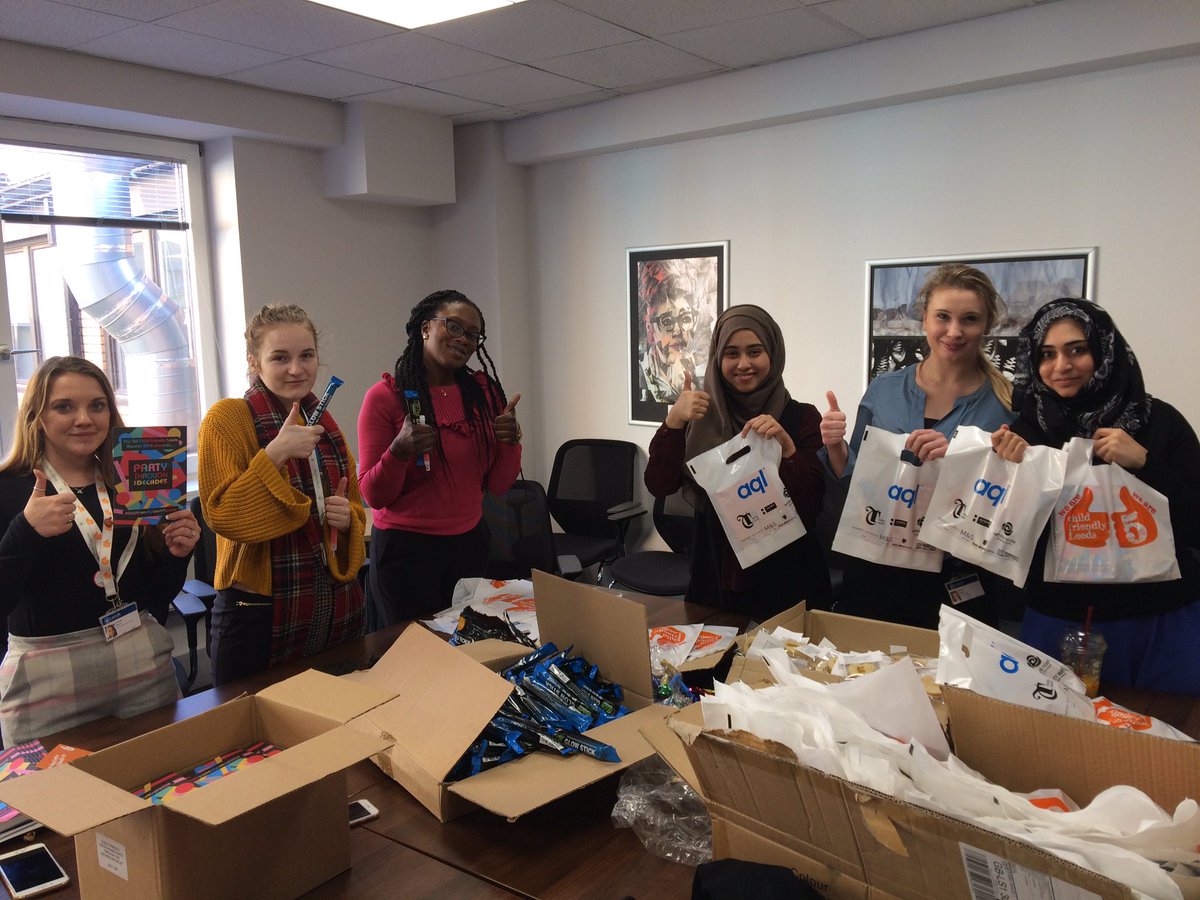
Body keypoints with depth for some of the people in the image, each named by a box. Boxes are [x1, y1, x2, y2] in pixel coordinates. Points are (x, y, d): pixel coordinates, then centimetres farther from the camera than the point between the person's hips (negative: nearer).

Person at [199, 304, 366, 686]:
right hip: (260, 615, -6)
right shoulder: (227, 417, -8)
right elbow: (221, 515, -16)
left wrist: (348, 517, -1)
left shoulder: (325, 424, 10)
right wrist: (274, 454, -25)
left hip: (338, 609, 6)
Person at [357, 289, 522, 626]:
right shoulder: (385, 396, -9)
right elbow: (374, 496, -8)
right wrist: (399, 452, -26)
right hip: (406, 548, -3)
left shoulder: (484, 390, 2)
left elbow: (497, 485, 4)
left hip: (470, 543, 4)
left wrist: (511, 442, -14)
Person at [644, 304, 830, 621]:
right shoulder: (703, 415, 2)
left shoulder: (802, 417, -6)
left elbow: (811, 508, -12)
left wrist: (786, 447, -25)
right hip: (714, 578, 3)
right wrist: (674, 421, -19)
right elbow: (659, 486, -7)